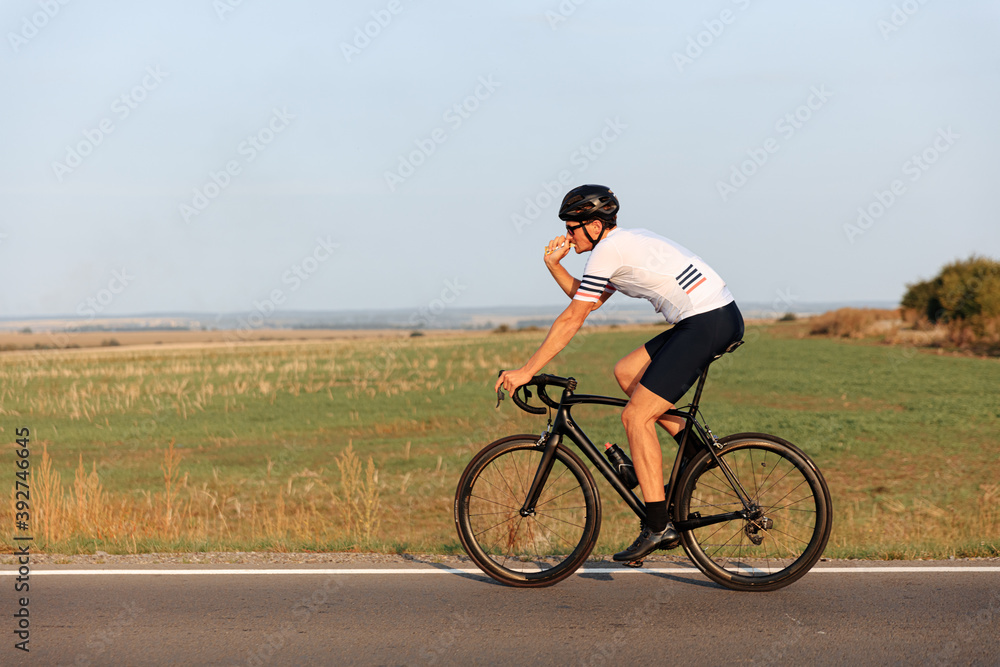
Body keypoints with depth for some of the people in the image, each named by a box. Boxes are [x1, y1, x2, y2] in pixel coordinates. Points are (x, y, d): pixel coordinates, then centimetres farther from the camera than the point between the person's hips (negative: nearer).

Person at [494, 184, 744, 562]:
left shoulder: (608, 250, -6)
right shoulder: (628, 242, 22)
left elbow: (571, 320, -6)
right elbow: (589, 301, 30)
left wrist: (525, 372, -1)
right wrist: (554, 265, 20)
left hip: (707, 323, -10)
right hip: (723, 317, 10)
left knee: (635, 416, -7)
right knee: (626, 372, 17)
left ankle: (658, 527, -7)